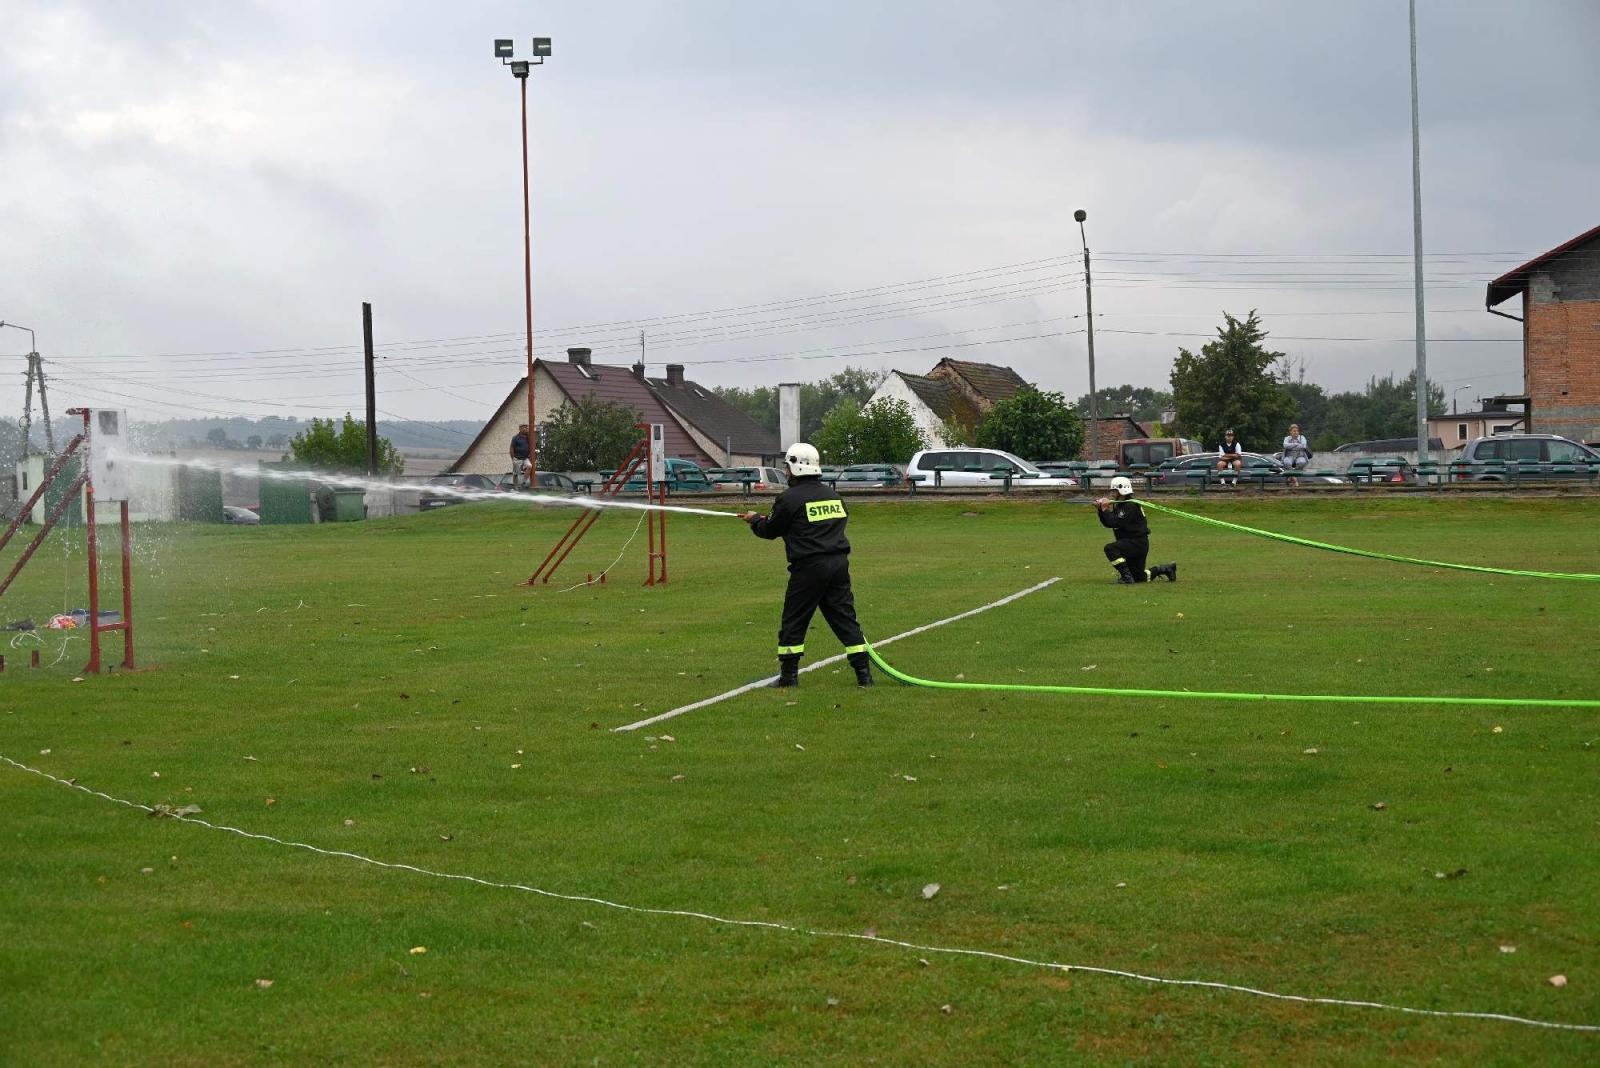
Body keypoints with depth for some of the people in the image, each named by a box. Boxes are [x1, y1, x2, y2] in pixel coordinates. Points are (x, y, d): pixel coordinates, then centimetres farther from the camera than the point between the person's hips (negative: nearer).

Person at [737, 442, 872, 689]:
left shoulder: (790, 499, -7)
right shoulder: (832, 495, 12)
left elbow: (769, 530, 3)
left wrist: (754, 519, 26)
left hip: (809, 567, -6)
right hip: (838, 564, 6)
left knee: (794, 621, 6)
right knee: (844, 617, 8)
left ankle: (788, 674, 9)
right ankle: (863, 672, 3)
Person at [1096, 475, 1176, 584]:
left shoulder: (1131, 505, -18)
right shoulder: (1119, 505, 11)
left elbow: (1115, 523, -27)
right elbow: (1107, 523, 12)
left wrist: (1105, 510, -17)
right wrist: (1100, 509, -1)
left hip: (1138, 542, -10)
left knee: (1110, 549, -28)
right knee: (1138, 578, 16)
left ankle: (1126, 576, -23)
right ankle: (1167, 569, 29)